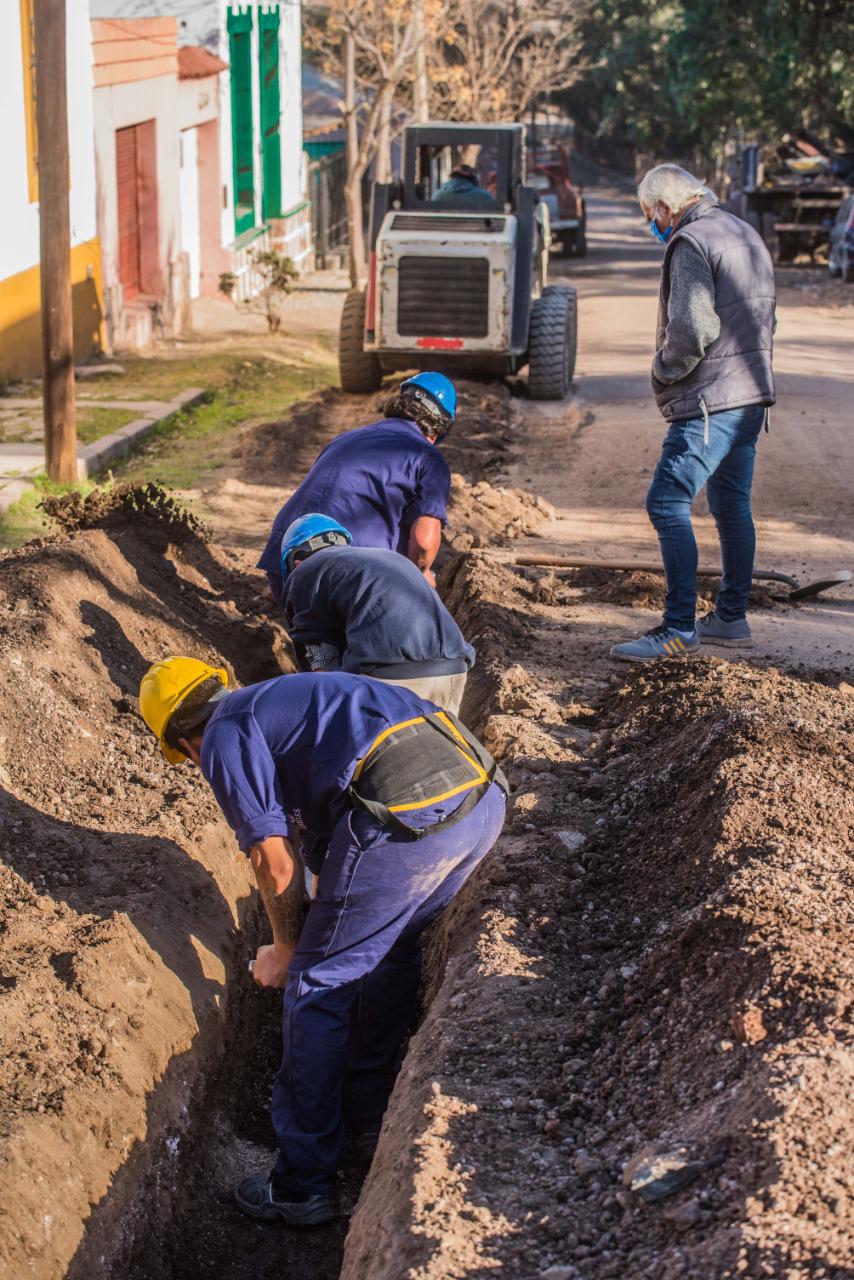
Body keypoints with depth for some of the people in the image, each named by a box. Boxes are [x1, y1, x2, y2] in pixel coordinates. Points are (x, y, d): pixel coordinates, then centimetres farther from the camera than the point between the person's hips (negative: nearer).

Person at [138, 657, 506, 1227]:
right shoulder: (282, 699, 34)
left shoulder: (225, 737, 8)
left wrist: (285, 950, 21)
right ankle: (370, 1119, 42)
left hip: (408, 810, -9)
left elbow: (277, 862, 4)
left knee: (318, 987, 6)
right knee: (392, 950, 29)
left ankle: (303, 1185, 14)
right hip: (484, 794, 9)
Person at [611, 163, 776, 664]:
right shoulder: (746, 234, 16)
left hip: (710, 402, -10)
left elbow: (692, 328, -23)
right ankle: (732, 617, 24)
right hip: (753, 396, 10)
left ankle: (680, 630, -11)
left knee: (668, 505, -9)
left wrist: (663, 372, -7)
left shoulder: (691, 242, -13)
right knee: (733, 505, 16)